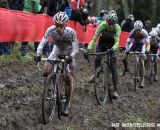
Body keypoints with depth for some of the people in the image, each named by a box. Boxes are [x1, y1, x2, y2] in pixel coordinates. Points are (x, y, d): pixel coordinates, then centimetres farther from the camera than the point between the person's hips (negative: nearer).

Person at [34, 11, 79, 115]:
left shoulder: (71, 32, -31)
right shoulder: (51, 30, -27)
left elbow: (75, 48, -28)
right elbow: (42, 43, -28)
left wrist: (71, 56, -48)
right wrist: (38, 54, -45)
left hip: (68, 54, -2)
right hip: (56, 52, 2)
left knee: (69, 79, -6)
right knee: (45, 72, -18)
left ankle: (67, 104, 8)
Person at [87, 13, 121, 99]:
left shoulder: (117, 28, -31)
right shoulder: (102, 26, -32)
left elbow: (117, 42, -38)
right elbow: (94, 39, -34)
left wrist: (113, 49, -59)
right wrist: (88, 49, -48)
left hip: (112, 43, -1)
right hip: (102, 41, 1)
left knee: (113, 66, -14)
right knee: (97, 59, -15)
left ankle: (115, 90, -16)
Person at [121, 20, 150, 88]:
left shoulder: (144, 33, -31)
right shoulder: (133, 32, -30)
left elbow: (147, 42, -36)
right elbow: (128, 42, -33)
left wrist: (147, 49, -55)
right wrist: (127, 49, -51)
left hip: (141, 45, -2)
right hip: (134, 44, 2)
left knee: (141, 63, -13)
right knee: (124, 59, -12)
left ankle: (142, 80, -6)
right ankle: (126, 68, 21)